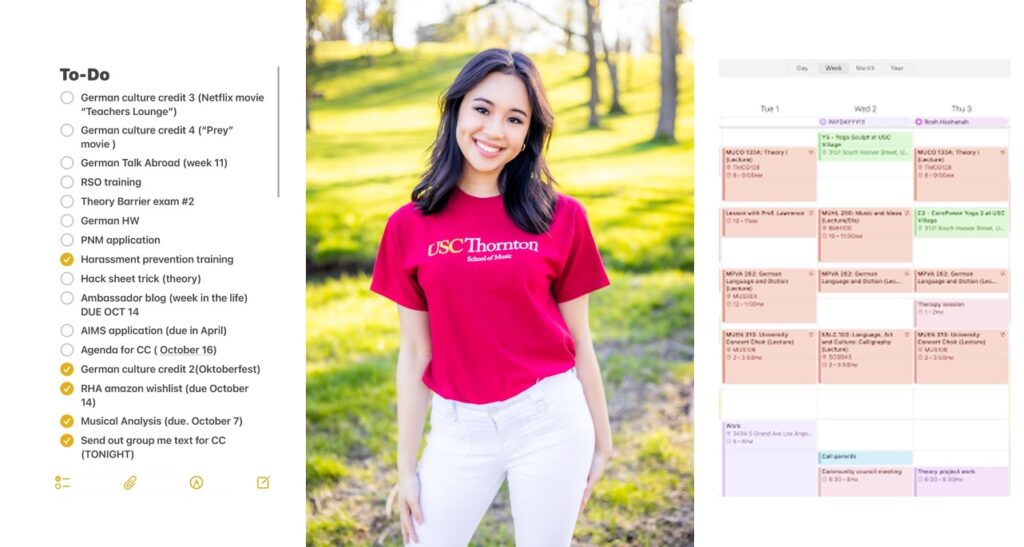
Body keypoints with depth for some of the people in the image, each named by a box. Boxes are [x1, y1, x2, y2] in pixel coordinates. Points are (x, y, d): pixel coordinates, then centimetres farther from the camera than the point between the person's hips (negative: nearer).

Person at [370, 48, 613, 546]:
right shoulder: (410, 226, -1)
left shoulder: (561, 217, -4)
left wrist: (601, 440, 9)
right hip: (457, 429, 1)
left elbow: (578, 339, 3)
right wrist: (406, 466, 6)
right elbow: (414, 353, 3)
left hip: (550, 422, -1)